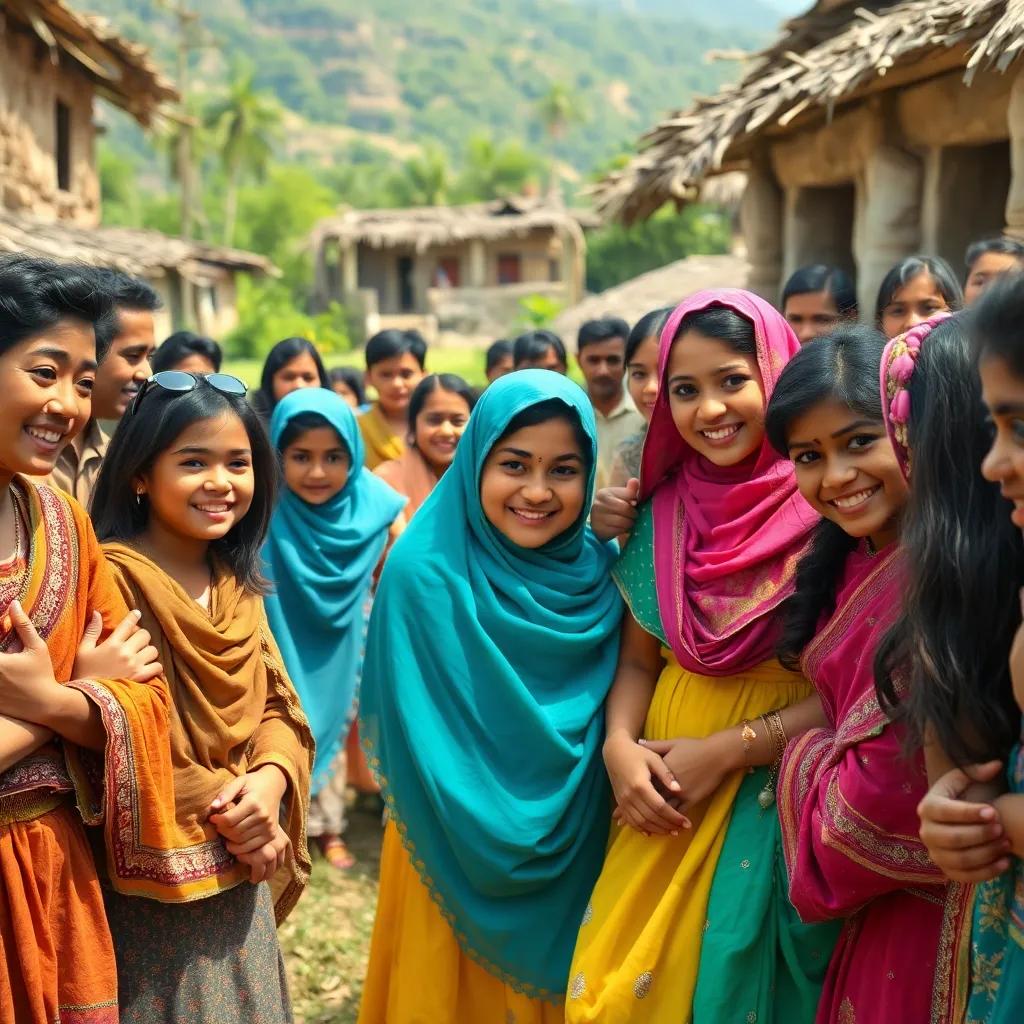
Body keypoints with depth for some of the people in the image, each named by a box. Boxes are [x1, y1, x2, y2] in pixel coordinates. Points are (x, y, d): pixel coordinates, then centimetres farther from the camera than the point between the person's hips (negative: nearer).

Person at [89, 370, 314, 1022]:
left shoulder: (238, 584, 8)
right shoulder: (113, 577, -17)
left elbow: (277, 706, 6)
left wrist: (270, 780, -15)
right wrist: (227, 810, -17)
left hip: (240, 876, 7)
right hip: (154, 881, -7)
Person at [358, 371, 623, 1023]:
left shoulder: (600, 573, -5)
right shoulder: (423, 574, -16)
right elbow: (418, 751, -13)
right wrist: (491, 844, -13)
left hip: (576, 857, 3)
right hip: (458, 862, -3)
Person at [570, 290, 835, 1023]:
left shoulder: (827, 509, -10)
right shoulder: (664, 513, 4)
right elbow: (637, 660, 11)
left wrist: (726, 750, -16)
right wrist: (619, 747, -8)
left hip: (781, 805, -4)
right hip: (666, 800, 4)